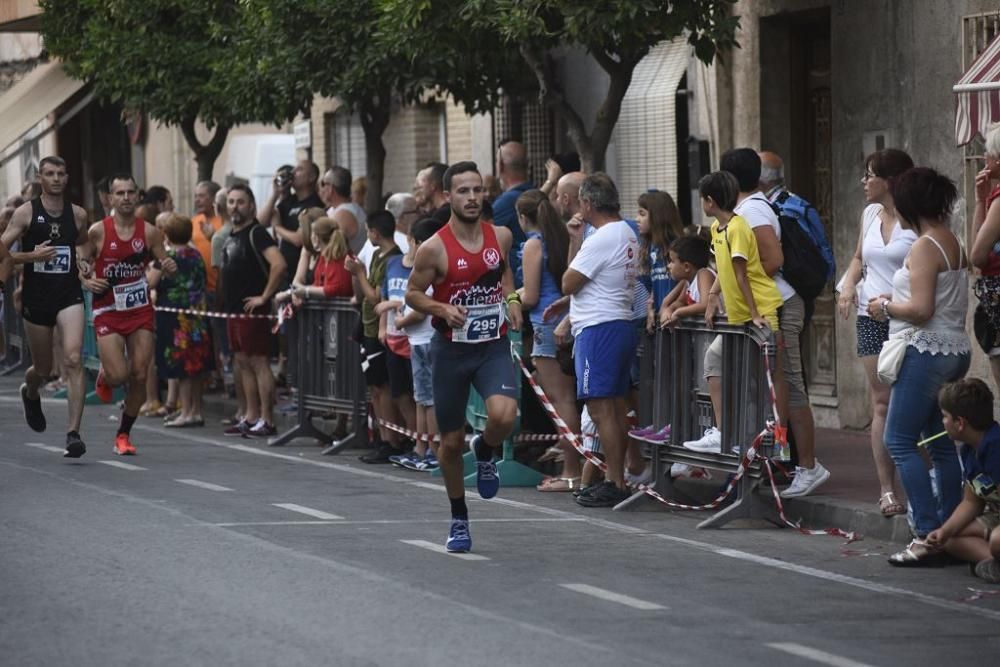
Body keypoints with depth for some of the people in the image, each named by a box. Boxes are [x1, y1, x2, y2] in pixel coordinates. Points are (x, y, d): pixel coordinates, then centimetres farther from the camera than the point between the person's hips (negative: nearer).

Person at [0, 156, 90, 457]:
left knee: (73, 359, -18)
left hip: (69, 296, 1)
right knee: (43, 369, 12)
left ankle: (73, 433, -19)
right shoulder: (25, 212, -3)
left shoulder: (78, 214, 5)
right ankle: (30, 393, 51)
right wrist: (31, 256, -18)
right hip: (36, 299, -1)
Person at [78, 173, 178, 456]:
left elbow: (163, 263, 7)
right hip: (108, 312, -2)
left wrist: (169, 267, -16)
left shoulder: (149, 232, -2)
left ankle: (124, 434, 17)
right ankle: (104, 377, 24)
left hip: (140, 311, 2)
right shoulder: (98, 231, -6)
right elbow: (80, 263, 4)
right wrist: (86, 280, -15)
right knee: (118, 375, -15)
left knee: (139, 376, 0)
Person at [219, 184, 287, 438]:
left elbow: (279, 265, -26)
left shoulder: (256, 233, -13)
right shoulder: (232, 236, 15)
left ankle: (266, 421, -7)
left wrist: (264, 296, -20)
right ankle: (251, 418, 19)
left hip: (252, 310, -10)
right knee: (243, 364, 13)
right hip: (233, 309, 10)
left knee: (259, 364, -8)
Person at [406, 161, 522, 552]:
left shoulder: (501, 237, 0)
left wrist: (512, 299, 4)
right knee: (451, 441, 7)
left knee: (504, 416, -26)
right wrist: (443, 309, -19)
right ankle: (459, 520, 27)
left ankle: (484, 452, 11)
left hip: (493, 347, 1)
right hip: (452, 350, -1)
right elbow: (412, 294, -2)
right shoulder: (434, 248, -11)